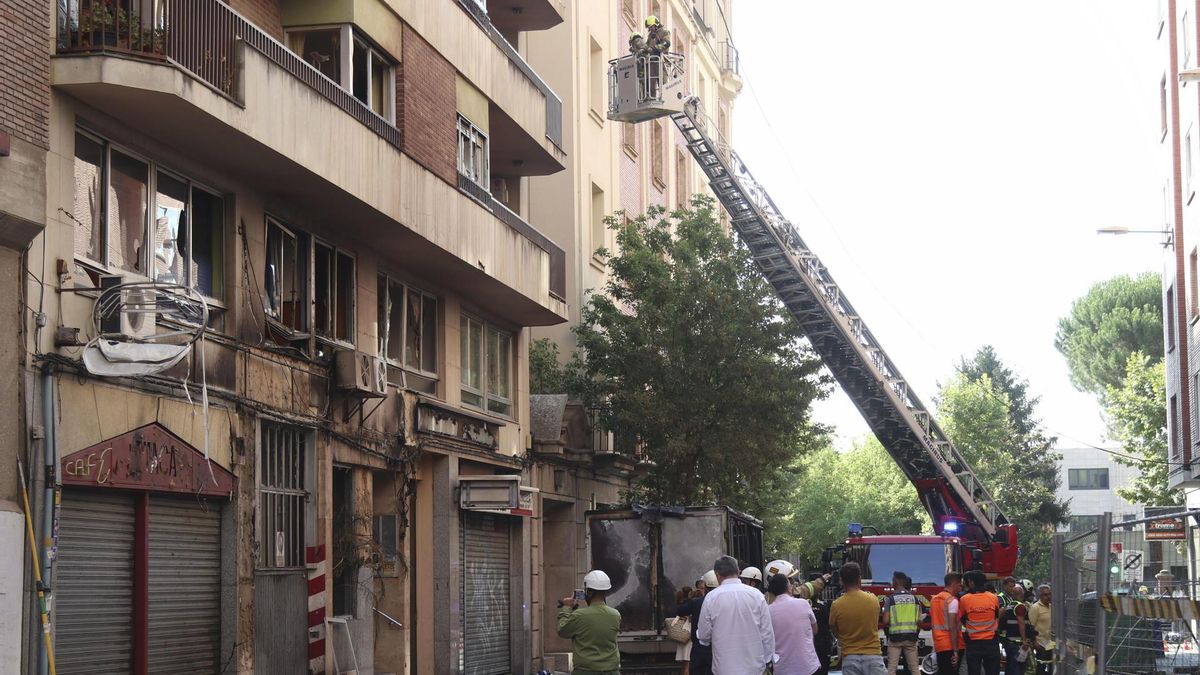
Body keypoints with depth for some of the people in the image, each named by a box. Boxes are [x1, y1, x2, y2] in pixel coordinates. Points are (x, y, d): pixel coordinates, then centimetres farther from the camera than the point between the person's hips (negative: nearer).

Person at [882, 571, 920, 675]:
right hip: (911, 636, 3)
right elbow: (919, 620, 3)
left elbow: (886, 621, -11)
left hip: (895, 636, -3)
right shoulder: (914, 598, 3)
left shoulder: (890, 599, -7)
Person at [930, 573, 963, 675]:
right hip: (951, 646, -8)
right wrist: (955, 651, -18)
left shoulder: (935, 599, 14)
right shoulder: (952, 600, -11)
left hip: (938, 645, 8)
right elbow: (953, 627, -17)